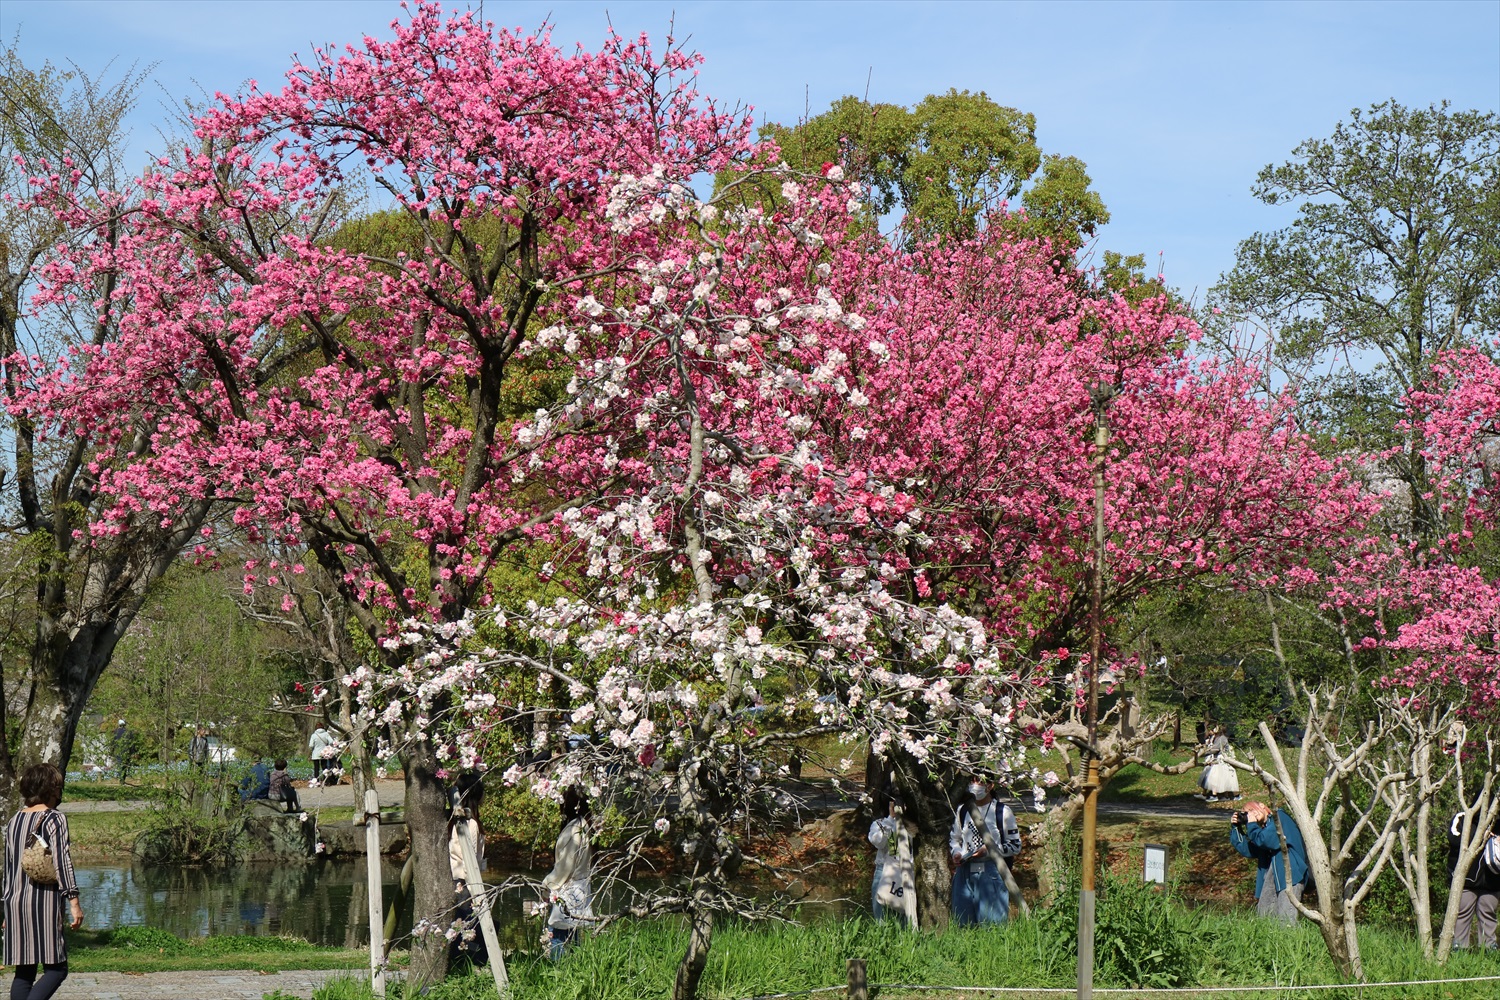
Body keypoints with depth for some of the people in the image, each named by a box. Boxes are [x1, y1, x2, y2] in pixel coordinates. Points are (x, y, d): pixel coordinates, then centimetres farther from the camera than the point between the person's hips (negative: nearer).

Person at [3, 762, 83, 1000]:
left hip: (15, 902, 7)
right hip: (44, 900, -6)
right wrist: (74, 902, -10)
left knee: (24, 972, 9)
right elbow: (62, 862, -11)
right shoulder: (55, 819, -5)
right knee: (56, 968, -5)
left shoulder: (14, 822, 14)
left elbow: (9, 867, 17)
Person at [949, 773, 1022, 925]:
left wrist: (989, 850, -12)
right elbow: (954, 838, 25)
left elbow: (1015, 846, 1)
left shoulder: (1002, 812, 0)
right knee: (963, 923, 5)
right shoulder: (962, 810, 14)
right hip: (965, 872, 4)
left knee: (991, 923, -7)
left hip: (991, 874, -4)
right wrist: (956, 853, 4)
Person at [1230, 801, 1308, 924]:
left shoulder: (1279, 817, -4)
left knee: (1286, 918, -18)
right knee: (1263, 914, 6)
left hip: (1290, 871, -9)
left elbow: (1270, 841, -17)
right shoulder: (1264, 829, 21)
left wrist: (1251, 825, -5)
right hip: (1273, 873, 9)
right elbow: (1248, 850, 22)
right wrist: (1235, 827, 15)